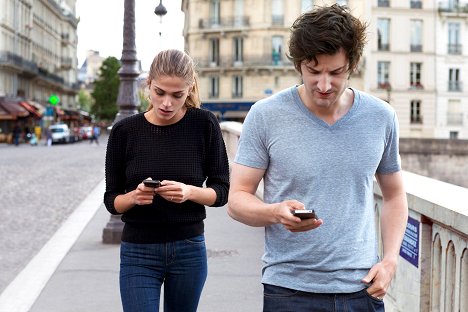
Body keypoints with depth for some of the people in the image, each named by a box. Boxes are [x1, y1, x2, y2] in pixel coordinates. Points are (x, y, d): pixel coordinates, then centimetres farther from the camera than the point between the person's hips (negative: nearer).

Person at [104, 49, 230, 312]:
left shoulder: (204, 125, -5)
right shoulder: (125, 131, -3)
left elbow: (222, 191, -1)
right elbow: (112, 201, 2)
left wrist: (190, 192, -21)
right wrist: (134, 197, -20)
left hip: (189, 251, 1)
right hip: (138, 253, 0)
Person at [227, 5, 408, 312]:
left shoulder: (381, 117, 1)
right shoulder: (265, 115, -6)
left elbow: (394, 195, 13)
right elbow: (237, 199, -4)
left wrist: (390, 260, 0)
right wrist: (276, 213, -24)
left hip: (361, 287, 2)